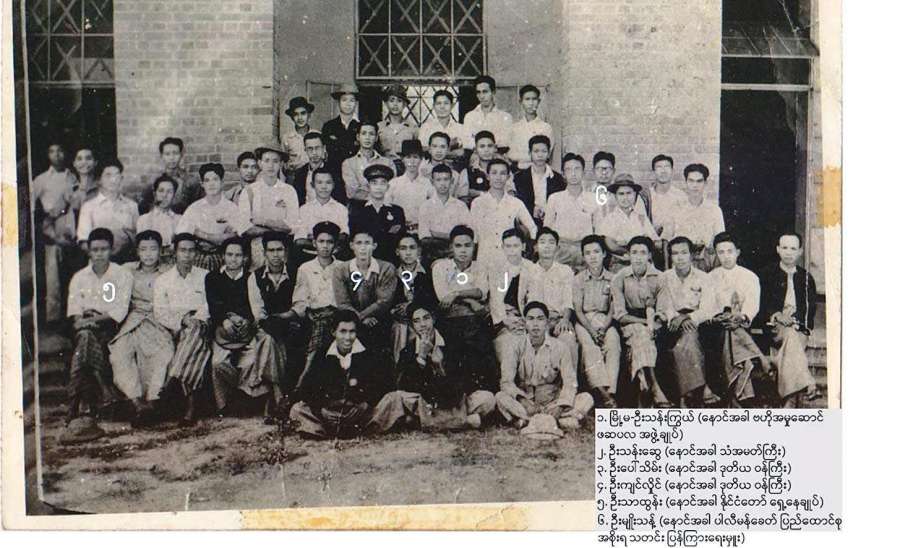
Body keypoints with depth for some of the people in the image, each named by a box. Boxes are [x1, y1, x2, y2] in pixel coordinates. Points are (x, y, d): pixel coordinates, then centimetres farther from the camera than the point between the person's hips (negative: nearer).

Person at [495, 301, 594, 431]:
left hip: (552, 403, 1)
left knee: (586, 399, -22)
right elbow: (506, 381, -9)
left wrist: (560, 406, -24)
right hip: (525, 403, -1)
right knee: (500, 397, -29)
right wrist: (523, 400, -27)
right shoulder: (517, 347, -1)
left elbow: (570, 382, -5)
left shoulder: (559, 348, 0)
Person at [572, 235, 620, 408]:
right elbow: (578, 310, -1)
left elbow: (612, 310, 3)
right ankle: (601, 391, -42)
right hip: (584, 321, -1)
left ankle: (610, 392, -38)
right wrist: (591, 330, -17)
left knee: (613, 345, -29)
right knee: (589, 347, -31)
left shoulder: (612, 279, 7)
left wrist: (603, 328, -15)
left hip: (605, 321, 1)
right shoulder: (578, 280, 5)